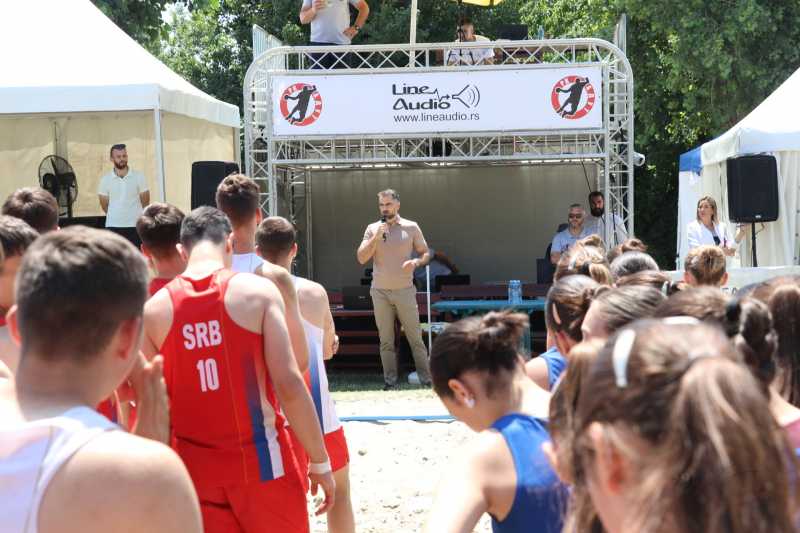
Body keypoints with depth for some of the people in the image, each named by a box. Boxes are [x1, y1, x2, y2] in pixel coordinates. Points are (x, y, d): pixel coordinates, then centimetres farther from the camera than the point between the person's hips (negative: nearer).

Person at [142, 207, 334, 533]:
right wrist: (320, 462, -5)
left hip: (196, 468, 2)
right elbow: (289, 384, -13)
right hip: (260, 459, -2)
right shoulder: (257, 291, -8)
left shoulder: (154, 308, 0)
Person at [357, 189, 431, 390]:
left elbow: (425, 253, 7)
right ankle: (390, 380, 7)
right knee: (386, 340, 3)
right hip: (380, 292, 1)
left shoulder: (411, 227, 3)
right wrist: (376, 237, -13)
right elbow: (361, 258, -2)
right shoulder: (372, 229, 6)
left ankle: (426, 378, 4)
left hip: (404, 290, -1)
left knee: (415, 337, -1)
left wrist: (416, 262, -14)